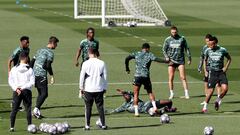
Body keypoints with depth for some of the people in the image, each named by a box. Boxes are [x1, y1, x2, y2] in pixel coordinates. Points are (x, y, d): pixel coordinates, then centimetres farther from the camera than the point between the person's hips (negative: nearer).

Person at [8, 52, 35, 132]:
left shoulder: (14, 69, 1)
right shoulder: (30, 70, -4)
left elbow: (10, 81, -4)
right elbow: (32, 82, -9)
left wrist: (16, 88, -9)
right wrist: (23, 88, -9)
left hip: (16, 92, 1)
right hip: (27, 91, -1)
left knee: (14, 109, 5)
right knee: (28, 109, 6)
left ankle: (12, 127, 1)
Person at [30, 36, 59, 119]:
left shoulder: (40, 50, 18)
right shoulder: (50, 52, -8)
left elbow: (32, 62, 18)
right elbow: (48, 65, -17)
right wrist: (52, 76, -9)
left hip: (34, 74, 8)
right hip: (41, 75, -8)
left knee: (40, 93, 16)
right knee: (44, 94, -6)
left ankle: (37, 112, 13)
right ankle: (36, 110, -19)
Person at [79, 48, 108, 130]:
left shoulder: (85, 63, -6)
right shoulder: (102, 63, -1)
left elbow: (82, 76, -1)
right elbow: (105, 77, 4)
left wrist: (81, 88, 9)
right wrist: (105, 88, 13)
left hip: (88, 89, -1)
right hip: (99, 89, 1)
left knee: (88, 108, 6)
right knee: (100, 107, 9)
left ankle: (87, 125, 5)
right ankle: (103, 124, 11)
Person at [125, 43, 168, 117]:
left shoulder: (136, 54, 13)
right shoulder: (149, 55, 6)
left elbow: (127, 59, 7)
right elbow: (156, 59, -11)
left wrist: (127, 69, 17)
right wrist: (166, 61, -10)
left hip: (137, 76, 0)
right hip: (146, 76, 0)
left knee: (136, 94, 6)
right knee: (150, 92, 18)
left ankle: (136, 112, -1)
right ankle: (154, 106, 1)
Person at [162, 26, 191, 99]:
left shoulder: (182, 39, 2)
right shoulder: (168, 40, 5)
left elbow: (187, 48, 9)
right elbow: (164, 49, 12)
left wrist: (189, 58, 6)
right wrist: (166, 57, -4)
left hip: (180, 60, -1)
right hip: (172, 61, 1)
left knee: (183, 77, -7)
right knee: (171, 78, 0)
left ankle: (186, 93, -5)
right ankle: (171, 94, 10)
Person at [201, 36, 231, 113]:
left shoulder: (222, 50, -4)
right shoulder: (208, 51, 0)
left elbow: (229, 59, 11)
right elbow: (205, 60, 19)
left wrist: (226, 67, -2)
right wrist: (205, 70, 9)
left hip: (221, 72, 0)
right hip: (212, 73, 0)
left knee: (225, 88, -17)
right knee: (210, 91, -7)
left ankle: (218, 101, 10)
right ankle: (205, 107, 7)